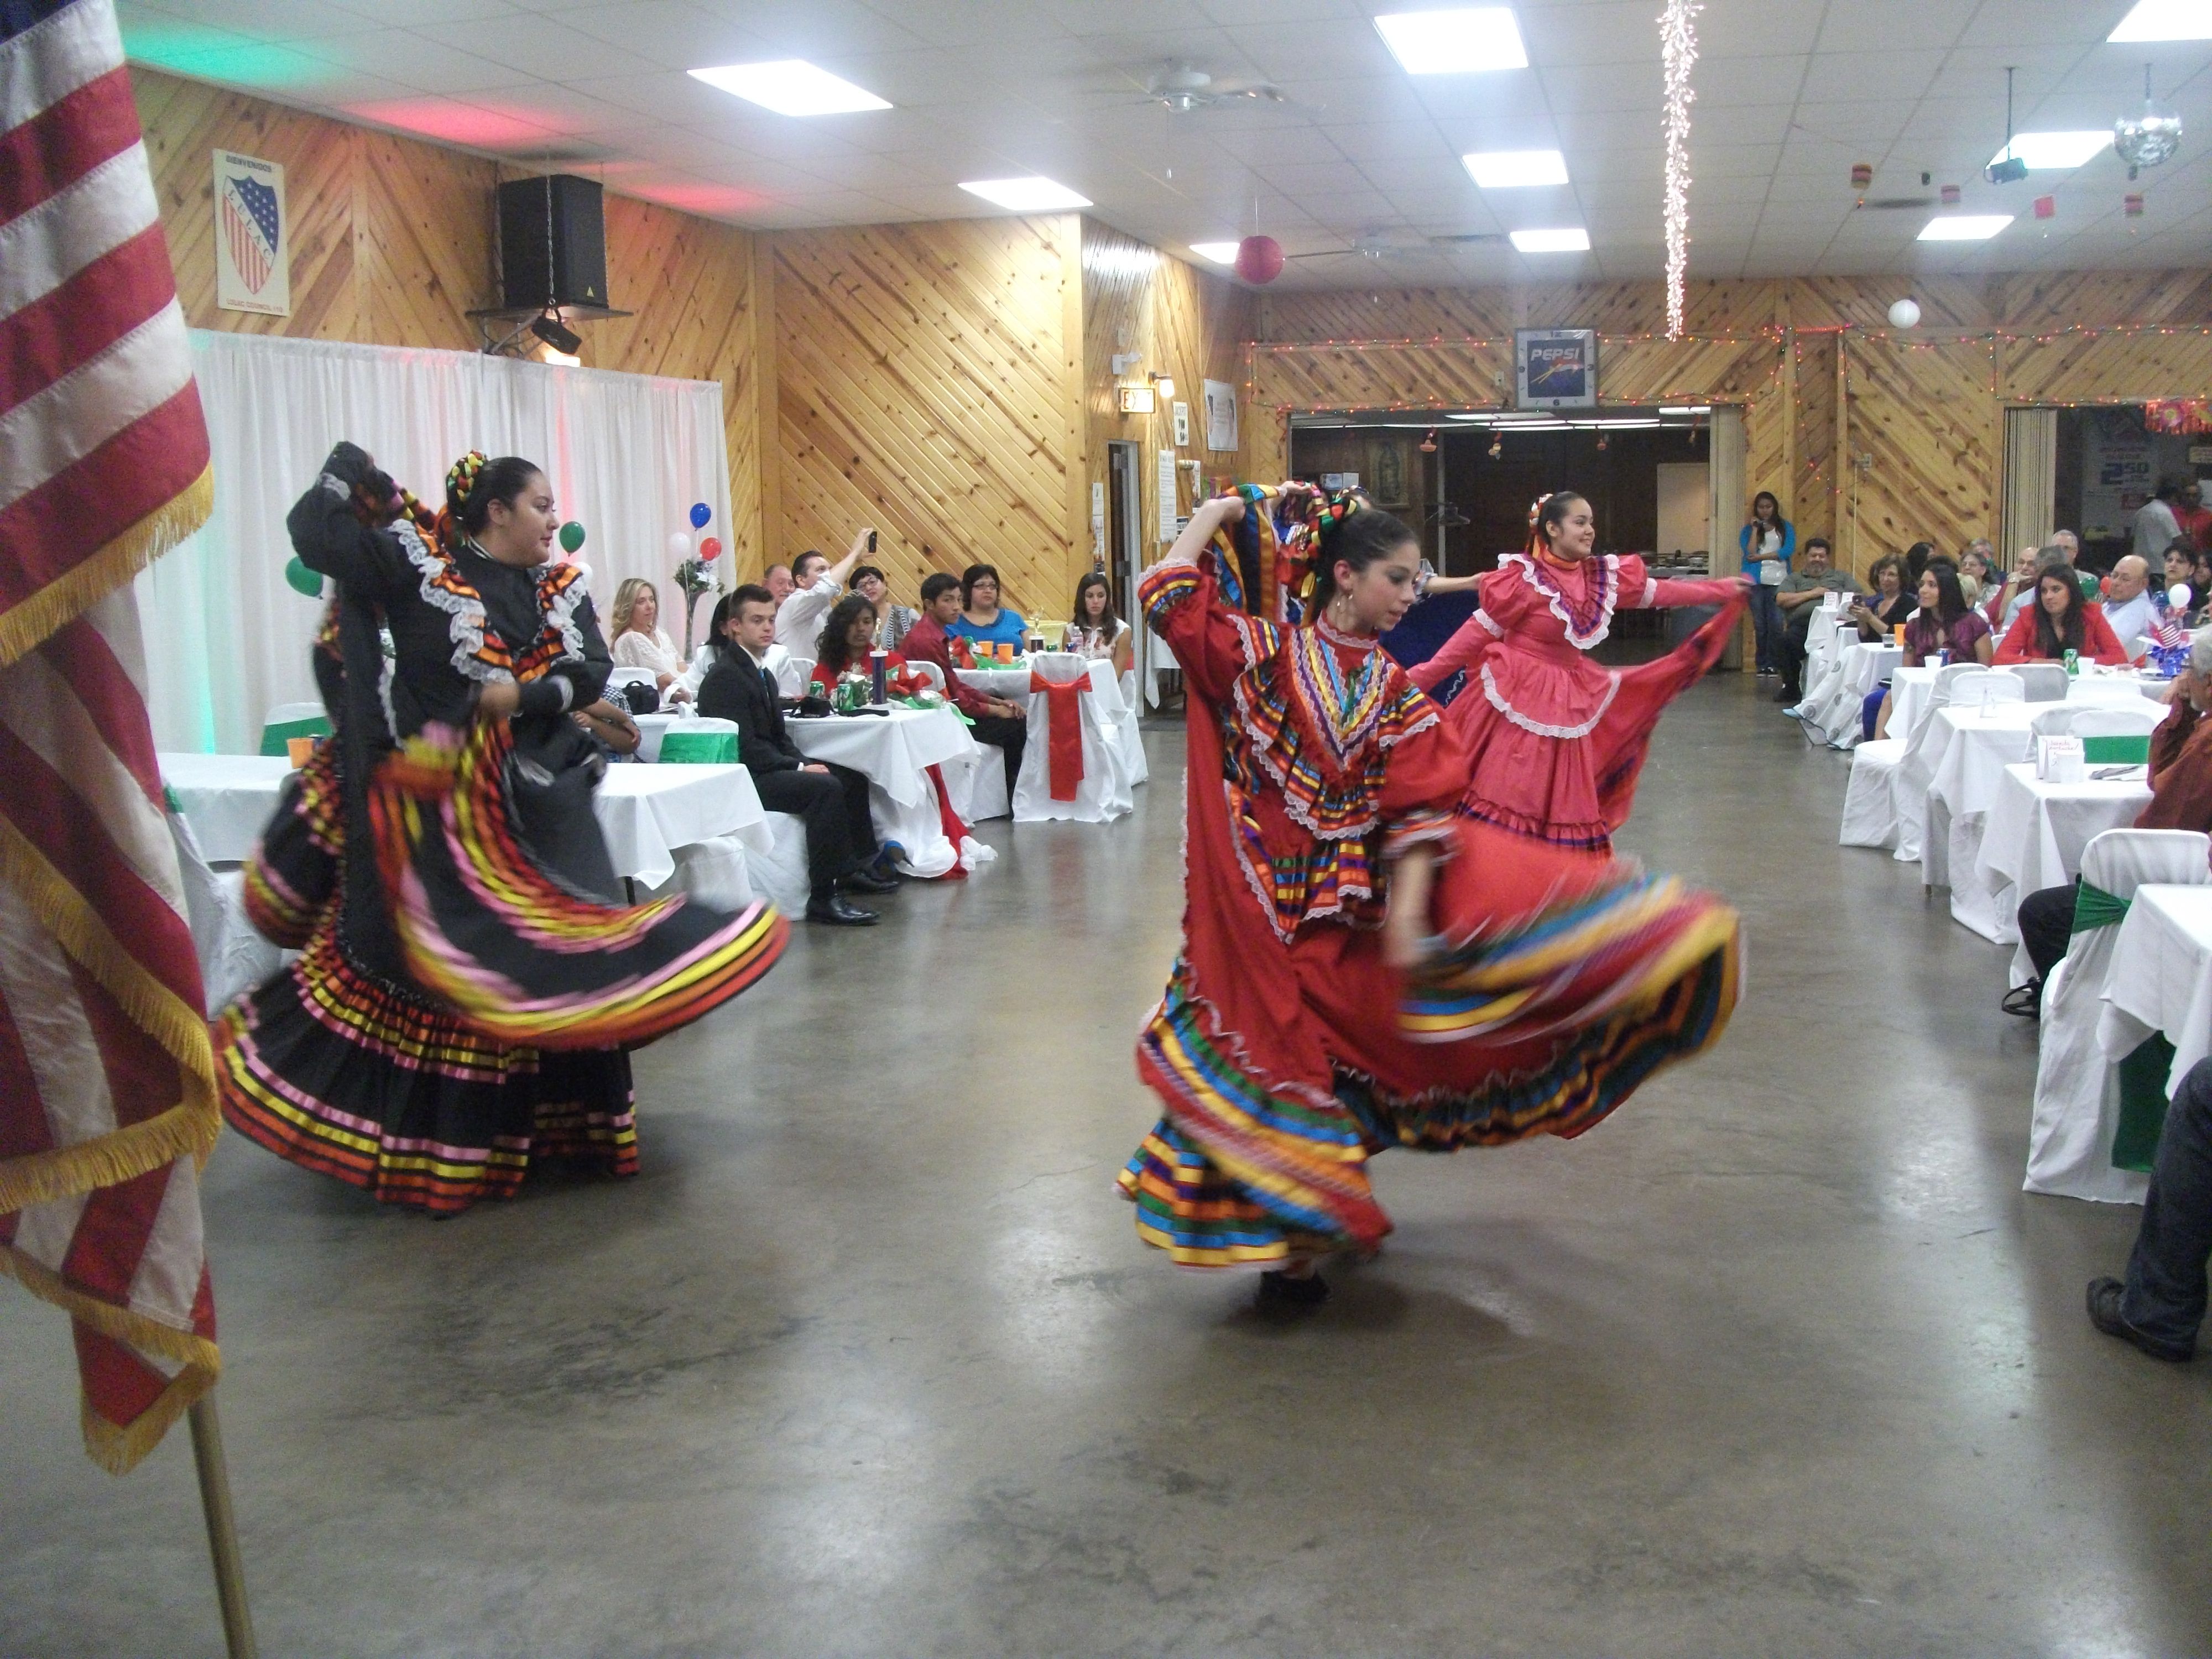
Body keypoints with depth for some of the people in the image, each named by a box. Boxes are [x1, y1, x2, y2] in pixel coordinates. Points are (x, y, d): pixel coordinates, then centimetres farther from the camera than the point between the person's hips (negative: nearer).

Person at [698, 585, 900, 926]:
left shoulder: (764, 674, 17)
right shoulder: (725, 676, -15)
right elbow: (744, 747, -21)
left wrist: (803, 762, -3)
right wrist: (800, 767, -20)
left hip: (766, 768, 10)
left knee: (852, 778, 8)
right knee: (826, 787, -28)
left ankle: (856, 866, 17)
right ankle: (823, 898, -29)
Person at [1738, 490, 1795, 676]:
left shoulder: (1786, 528, 10)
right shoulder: (1748, 530, 11)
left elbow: (1788, 551, -5)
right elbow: (1750, 552, -5)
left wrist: (1760, 557, -8)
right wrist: (1755, 529, -3)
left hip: (1778, 581, -1)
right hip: (1756, 582, 1)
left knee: (1776, 624, -9)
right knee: (1760, 625, 1)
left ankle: (1774, 664, -3)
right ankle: (1763, 664, 6)